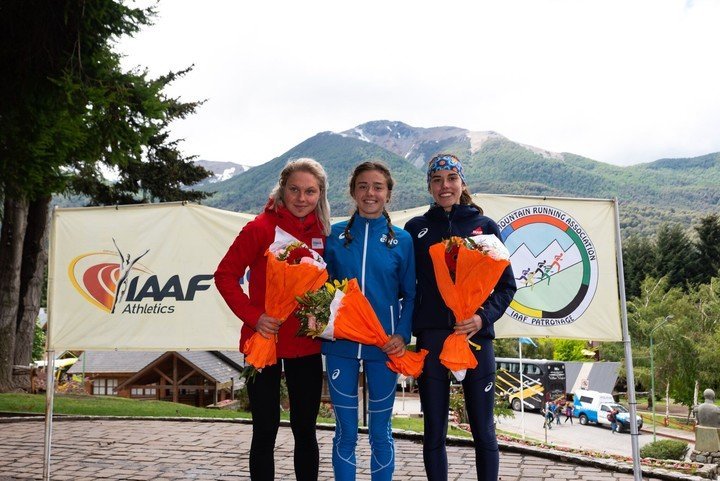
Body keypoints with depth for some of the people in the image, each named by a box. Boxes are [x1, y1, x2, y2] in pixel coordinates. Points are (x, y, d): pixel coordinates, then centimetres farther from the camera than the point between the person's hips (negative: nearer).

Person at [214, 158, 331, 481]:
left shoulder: (322, 232, 3)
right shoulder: (261, 228, -10)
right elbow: (225, 275, -8)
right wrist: (253, 316, -16)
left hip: (306, 346, 4)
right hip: (264, 342, -4)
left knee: (305, 429, 13)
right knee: (265, 430, 6)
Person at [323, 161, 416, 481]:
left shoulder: (401, 239, 3)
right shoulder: (335, 235, 4)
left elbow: (409, 295, 4)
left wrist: (402, 334, -10)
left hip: (383, 346, 0)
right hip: (341, 345, 0)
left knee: (381, 431, 10)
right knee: (345, 432, 8)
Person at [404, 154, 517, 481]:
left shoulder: (485, 227, 6)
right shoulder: (416, 228, 9)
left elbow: (506, 285, 6)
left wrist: (484, 317, -11)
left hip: (475, 336, -1)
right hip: (430, 338, 1)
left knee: (483, 430, 5)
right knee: (434, 431, 6)